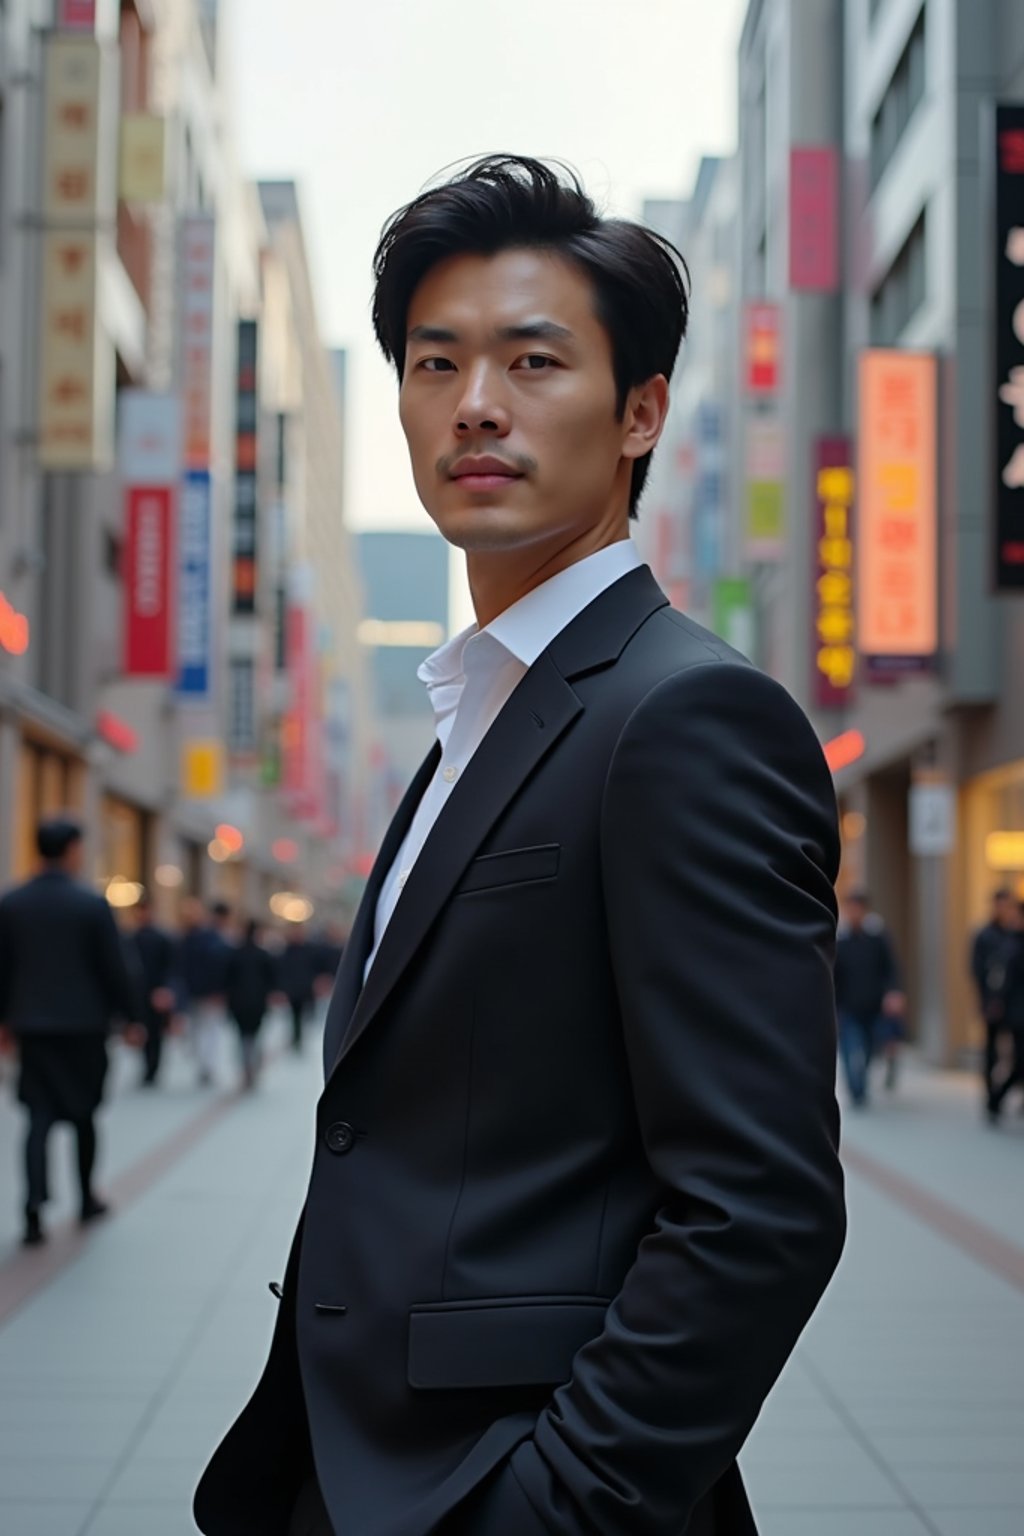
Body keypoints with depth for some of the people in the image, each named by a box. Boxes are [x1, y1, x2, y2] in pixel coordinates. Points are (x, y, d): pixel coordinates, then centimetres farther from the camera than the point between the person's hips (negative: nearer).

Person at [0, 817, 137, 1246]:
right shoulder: (92, 905, -11)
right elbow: (115, 969, -8)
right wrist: (128, 1016, 2)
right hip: (84, 1025, -2)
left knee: (39, 1116, 2)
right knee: (83, 1114, 14)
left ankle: (35, 1205, -14)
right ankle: (87, 1198, 26)